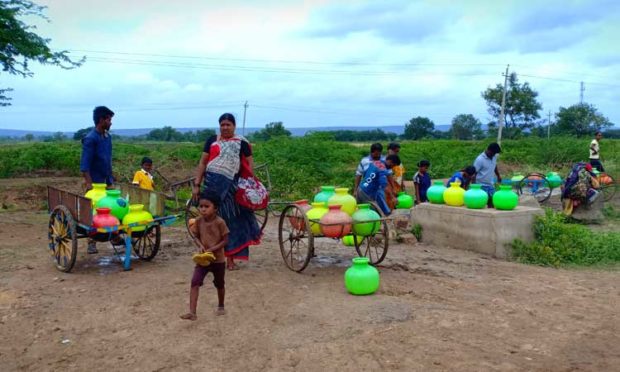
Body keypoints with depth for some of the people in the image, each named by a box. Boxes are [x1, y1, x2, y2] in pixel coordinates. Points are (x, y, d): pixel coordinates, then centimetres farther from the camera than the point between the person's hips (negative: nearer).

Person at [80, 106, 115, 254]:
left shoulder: (107, 137, 9)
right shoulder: (90, 139, -15)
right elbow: (84, 164, -19)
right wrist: (88, 183, -25)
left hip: (107, 180, 7)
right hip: (95, 182, -7)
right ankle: (91, 242, 7)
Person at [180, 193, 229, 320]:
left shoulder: (219, 222, -18)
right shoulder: (199, 221, -6)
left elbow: (225, 240, -14)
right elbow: (196, 236, 6)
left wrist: (212, 249, -24)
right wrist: (201, 245, -15)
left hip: (218, 259, -2)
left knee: (219, 284, 17)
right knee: (195, 282, -14)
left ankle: (221, 306, 40)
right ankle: (192, 312, -14)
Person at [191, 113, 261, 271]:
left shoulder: (241, 143, 6)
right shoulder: (212, 140, 8)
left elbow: (250, 164, 4)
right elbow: (202, 163, 8)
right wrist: (196, 185, 2)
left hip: (231, 186, 0)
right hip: (211, 184, 0)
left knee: (232, 221, 4)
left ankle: (230, 259, 13)